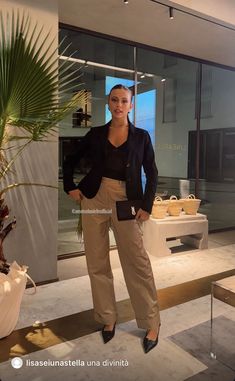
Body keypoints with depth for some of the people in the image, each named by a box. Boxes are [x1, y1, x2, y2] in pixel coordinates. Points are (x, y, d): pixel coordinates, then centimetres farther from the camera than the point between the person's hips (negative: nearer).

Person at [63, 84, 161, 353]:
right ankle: (108, 319, 24)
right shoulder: (96, 134, 8)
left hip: (126, 202, -2)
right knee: (97, 262, 6)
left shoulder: (141, 136, 4)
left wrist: (147, 205, -4)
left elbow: (152, 173, 5)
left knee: (137, 263, -2)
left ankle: (151, 324, 15)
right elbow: (70, 161, 18)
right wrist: (70, 187, 6)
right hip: (94, 199, 3)